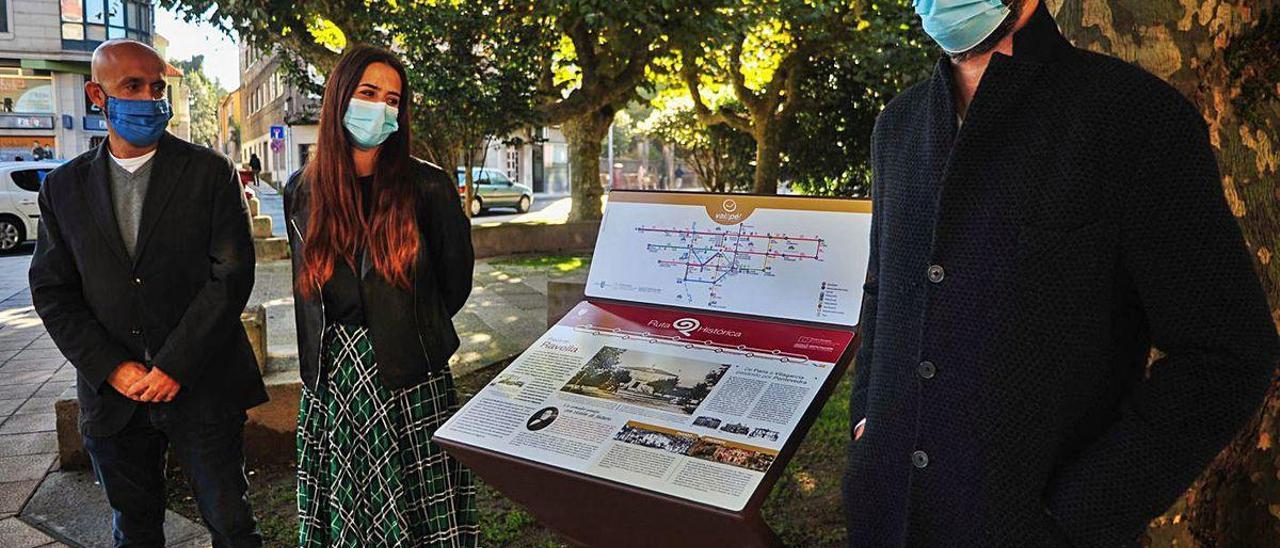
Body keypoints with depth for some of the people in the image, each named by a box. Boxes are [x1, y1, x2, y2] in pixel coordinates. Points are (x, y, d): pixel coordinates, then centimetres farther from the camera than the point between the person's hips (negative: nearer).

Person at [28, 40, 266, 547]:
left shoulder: (209, 171, -2)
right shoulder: (64, 187, 6)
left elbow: (232, 274, -9)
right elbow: (51, 292, 5)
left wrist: (175, 366, -13)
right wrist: (113, 368, -8)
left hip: (202, 387, -3)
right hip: (111, 393, 3)